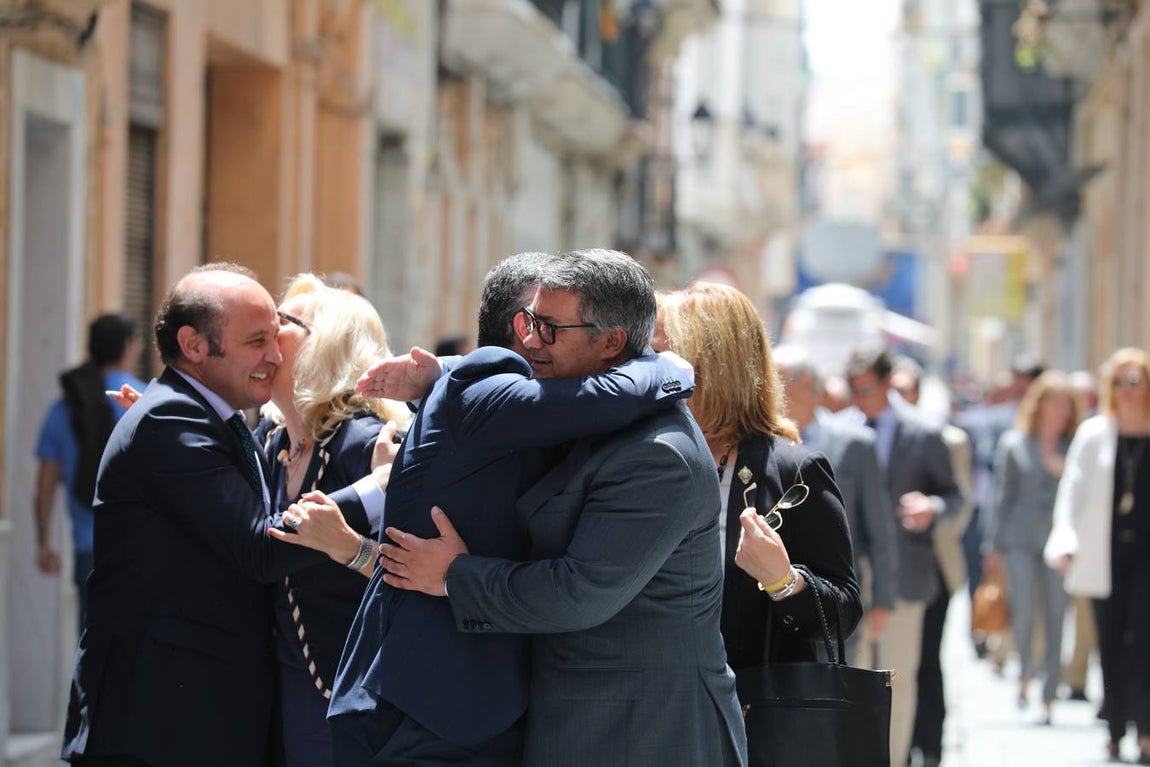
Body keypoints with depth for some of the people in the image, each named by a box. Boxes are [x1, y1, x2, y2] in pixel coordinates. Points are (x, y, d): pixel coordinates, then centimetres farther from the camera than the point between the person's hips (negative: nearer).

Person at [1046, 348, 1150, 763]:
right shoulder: (1094, 433, 5)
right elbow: (1073, 490, 2)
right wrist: (1065, 542, -11)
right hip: (1105, 554, 2)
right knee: (1110, 640, 5)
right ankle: (1115, 728, 12)